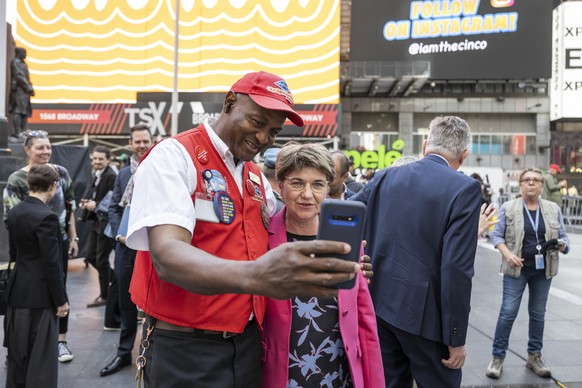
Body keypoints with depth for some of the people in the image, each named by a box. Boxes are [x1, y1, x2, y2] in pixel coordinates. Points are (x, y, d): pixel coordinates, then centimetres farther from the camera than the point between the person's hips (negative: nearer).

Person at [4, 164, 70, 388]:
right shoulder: (46, 217, -21)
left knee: (17, 353, 19)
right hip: (40, 296, -8)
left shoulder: (14, 212, 5)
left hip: (17, 292, 8)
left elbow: (14, 253, 13)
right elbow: (52, 264, -19)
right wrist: (61, 300, -12)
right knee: (42, 357, 2)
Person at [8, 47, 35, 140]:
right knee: (18, 111, -11)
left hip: (24, 91, 10)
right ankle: (18, 132, -13)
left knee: (25, 112, 10)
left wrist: (30, 88, 13)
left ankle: (23, 132, 14)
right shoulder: (15, 62, -9)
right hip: (18, 89, -10)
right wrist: (29, 88, -17)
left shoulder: (22, 63, 21)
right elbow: (19, 76, -17)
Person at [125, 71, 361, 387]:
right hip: (185, 349, -7)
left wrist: (332, 264, -10)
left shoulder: (257, 178, 10)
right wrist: (255, 276, -45)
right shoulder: (172, 156, -14)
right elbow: (167, 256, -28)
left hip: (247, 343, 7)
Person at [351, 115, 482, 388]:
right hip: (424, 314, -5)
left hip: (380, 305, 5)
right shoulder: (465, 188, -12)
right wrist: (456, 338, -10)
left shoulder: (385, 177, 4)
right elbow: (457, 269, -17)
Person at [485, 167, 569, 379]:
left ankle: (534, 356, 26)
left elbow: (563, 237, 9)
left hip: (543, 269, 3)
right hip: (517, 268, -3)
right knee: (508, 312, -4)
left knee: (538, 313, 12)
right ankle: (498, 357, 7)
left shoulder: (553, 209, 5)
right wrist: (507, 254, -17)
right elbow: (496, 234, -3)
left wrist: (563, 245, -13)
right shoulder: (508, 208, -4)